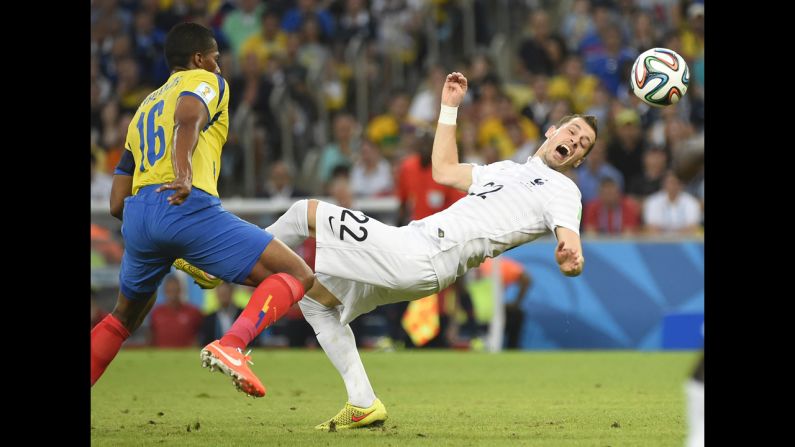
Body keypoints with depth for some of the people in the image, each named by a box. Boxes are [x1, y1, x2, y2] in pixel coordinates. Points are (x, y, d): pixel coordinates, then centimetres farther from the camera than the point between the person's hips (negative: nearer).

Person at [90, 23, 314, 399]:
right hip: (188, 206, -7)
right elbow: (188, 119, -14)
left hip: (137, 213, 7)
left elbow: (117, 204, 27)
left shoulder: (143, 109, 33)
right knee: (297, 276, -5)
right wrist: (183, 175, -29)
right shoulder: (206, 82, 14)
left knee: (125, 316, 31)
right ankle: (230, 346, -28)